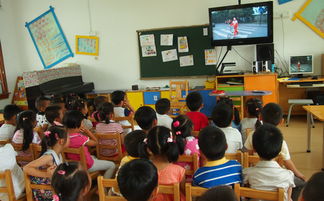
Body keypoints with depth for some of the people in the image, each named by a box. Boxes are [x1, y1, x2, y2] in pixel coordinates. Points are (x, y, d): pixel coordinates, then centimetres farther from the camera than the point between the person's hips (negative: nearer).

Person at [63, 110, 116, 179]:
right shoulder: (81, 138, -34)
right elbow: (95, 142, -18)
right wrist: (87, 131, -16)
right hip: (86, 166, -8)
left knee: (94, 157, 38)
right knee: (112, 165, 4)